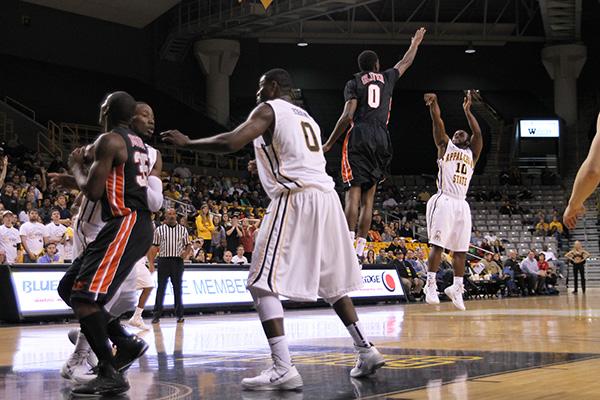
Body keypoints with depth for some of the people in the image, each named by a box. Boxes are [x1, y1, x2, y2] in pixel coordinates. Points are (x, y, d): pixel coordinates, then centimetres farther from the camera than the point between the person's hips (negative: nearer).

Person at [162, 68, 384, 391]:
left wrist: (187, 142, 0)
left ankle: (283, 370, -16)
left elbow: (232, 142, -12)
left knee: (263, 284, -7)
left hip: (296, 199, -8)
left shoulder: (268, 109, 3)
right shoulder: (306, 117, 27)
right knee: (333, 283, 21)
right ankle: (366, 351, 19)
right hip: (326, 196, 8)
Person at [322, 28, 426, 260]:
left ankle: (349, 242, -20)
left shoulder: (354, 83, 6)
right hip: (381, 139, 3)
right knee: (368, 197, 5)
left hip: (358, 137, -3)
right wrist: (416, 42, 54)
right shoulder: (387, 78, 16)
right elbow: (406, 62, 36)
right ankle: (360, 247, 0)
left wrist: (329, 144, -2)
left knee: (353, 193, -8)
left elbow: (348, 116, -6)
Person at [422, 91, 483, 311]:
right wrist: (433, 103, -14)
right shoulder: (445, 146, 13)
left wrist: (467, 110, 2)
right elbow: (438, 122, -1)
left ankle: (456, 288, 12)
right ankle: (430, 285, -8)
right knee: (437, 244, -10)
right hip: (444, 200, -4)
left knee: (460, 249, 4)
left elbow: (478, 133, 5)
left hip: (462, 204, 4)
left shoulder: (472, 153, 21)